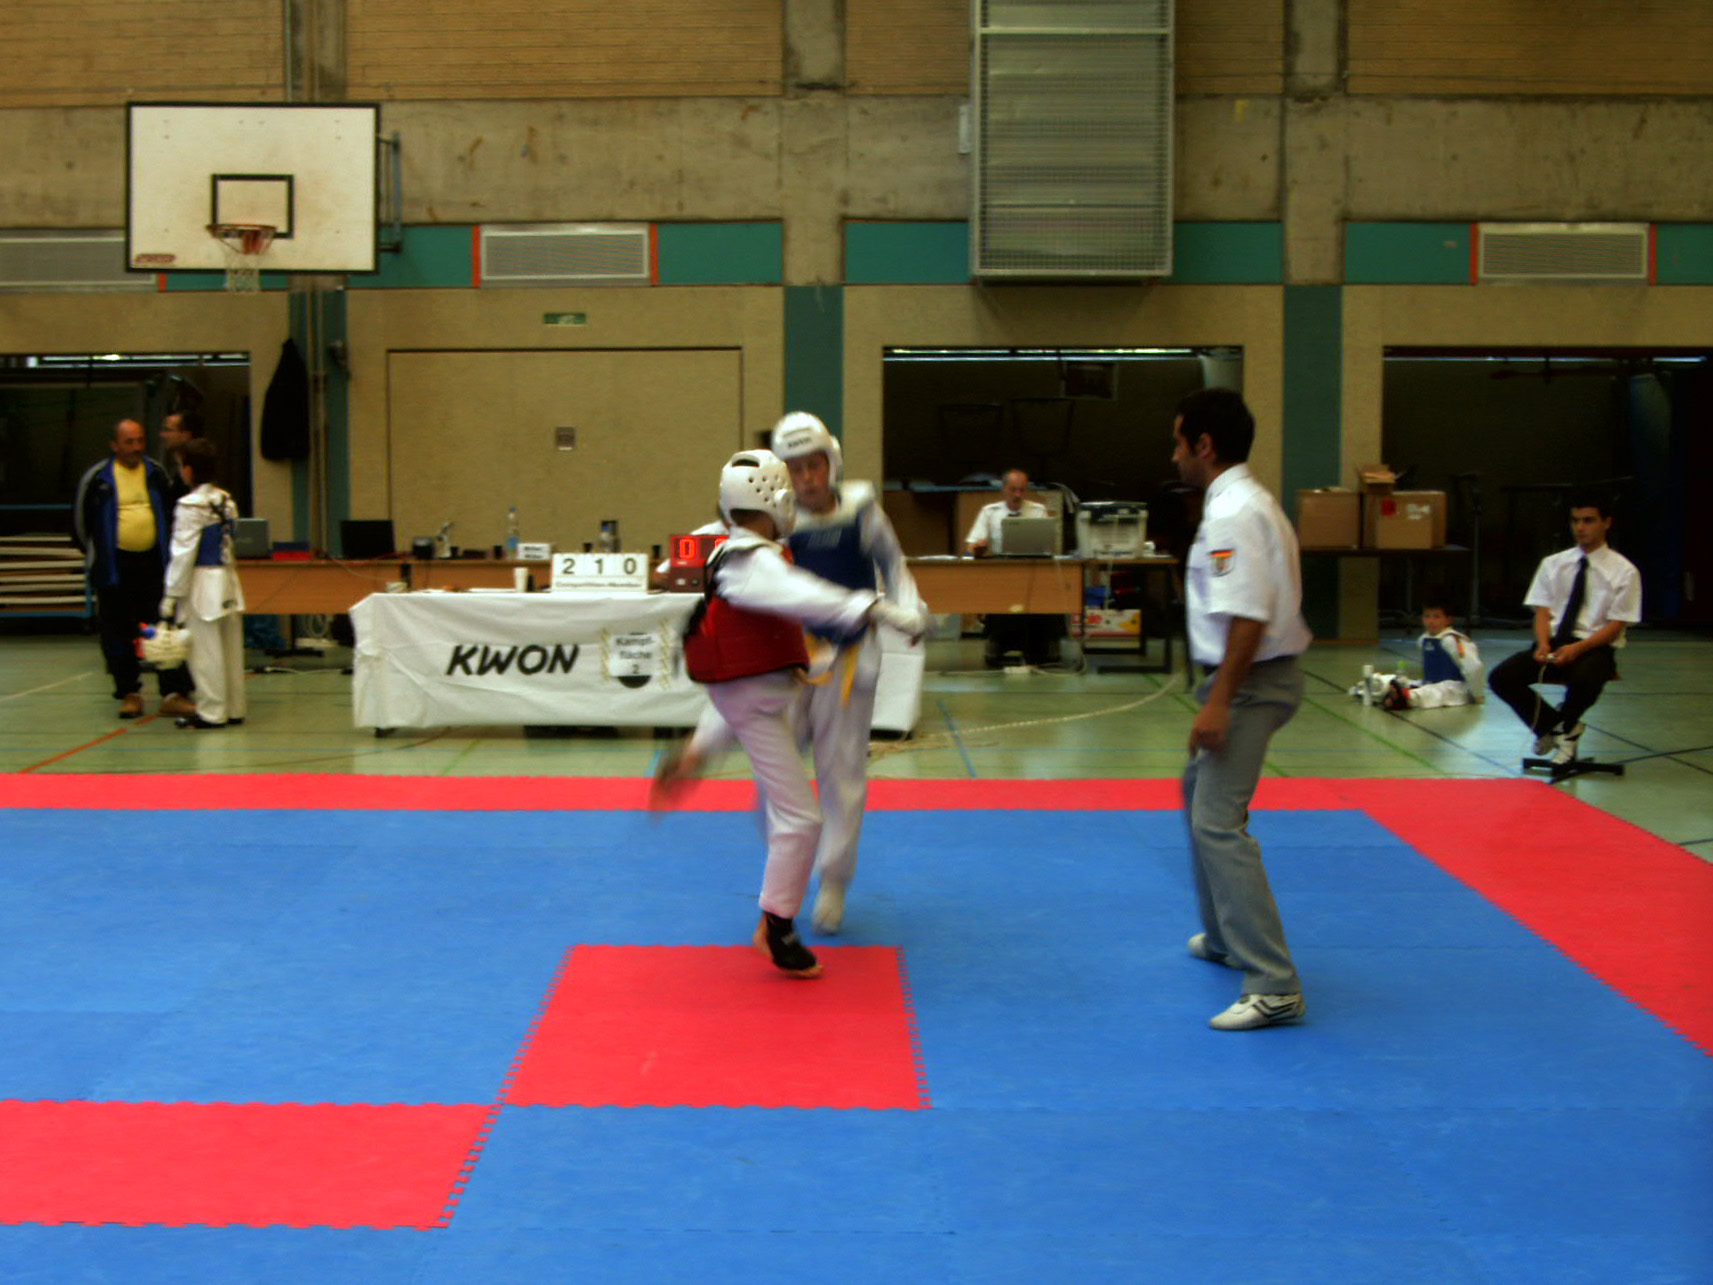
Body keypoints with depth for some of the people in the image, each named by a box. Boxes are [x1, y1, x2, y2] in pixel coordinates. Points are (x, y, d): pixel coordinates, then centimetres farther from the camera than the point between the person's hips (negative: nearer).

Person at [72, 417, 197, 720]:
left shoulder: (156, 473, 7)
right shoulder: (97, 478, -2)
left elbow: (170, 514, 19)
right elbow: (80, 521, 8)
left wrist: (167, 551, 14)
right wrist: (96, 555, 11)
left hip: (153, 563, 2)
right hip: (114, 567, -2)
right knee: (118, 633, 4)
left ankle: (173, 693, -2)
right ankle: (129, 693, 15)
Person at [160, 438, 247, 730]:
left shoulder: (191, 505, -15)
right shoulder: (226, 501, 8)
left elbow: (183, 553, -15)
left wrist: (172, 595, -10)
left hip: (202, 583, -8)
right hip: (227, 579, 8)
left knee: (205, 650, -1)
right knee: (229, 647, 11)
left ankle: (211, 712, 4)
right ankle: (233, 708, 17)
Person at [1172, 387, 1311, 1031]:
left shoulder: (1234, 513, -20)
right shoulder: (1245, 501, 14)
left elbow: (1248, 617, -26)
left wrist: (1218, 702, -25)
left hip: (1250, 682, -11)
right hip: (1252, 679, 11)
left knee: (1219, 823, -15)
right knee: (1201, 793, 27)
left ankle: (1274, 987, -16)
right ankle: (1226, 936, 42)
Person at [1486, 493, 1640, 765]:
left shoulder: (1623, 571, 0)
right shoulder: (1553, 564, 12)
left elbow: (1615, 626, -5)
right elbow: (1542, 612, 7)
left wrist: (1577, 648, -21)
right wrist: (1543, 644, -15)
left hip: (1595, 647, -4)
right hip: (1553, 643, 4)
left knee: (1584, 681, -39)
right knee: (1501, 678, -22)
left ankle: (1564, 727, -2)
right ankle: (1552, 724, 3)